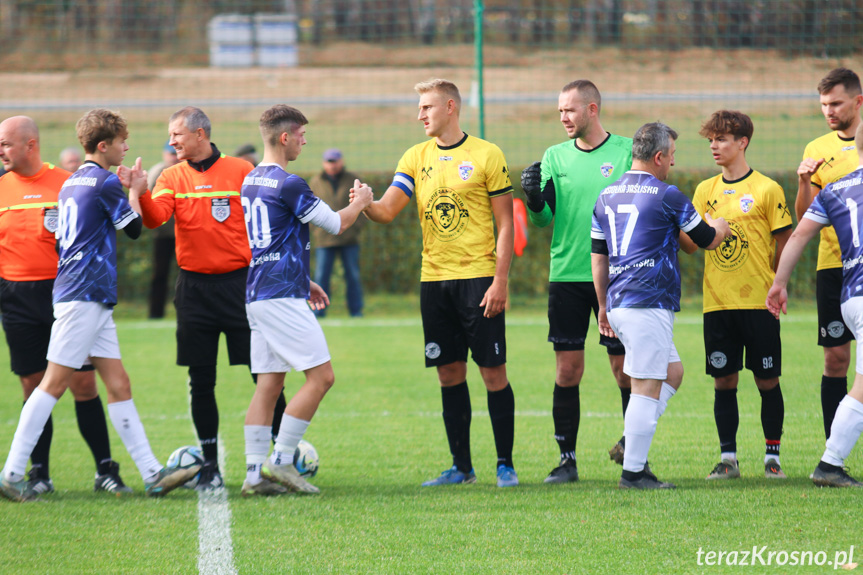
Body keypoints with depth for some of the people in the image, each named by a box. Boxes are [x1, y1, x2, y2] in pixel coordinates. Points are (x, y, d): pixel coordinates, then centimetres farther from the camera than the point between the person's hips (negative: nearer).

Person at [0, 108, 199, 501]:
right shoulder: (104, 182, -10)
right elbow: (134, 229, -4)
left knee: (119, 385, 5)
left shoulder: (72, 183, 16)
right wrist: (135, 192, 12)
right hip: (85, 296, -10)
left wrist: (123, 190, 17)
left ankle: (152, 473, 3)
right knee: (55, 383, -9)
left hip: (93, 299, 10)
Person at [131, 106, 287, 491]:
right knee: (200, 381, 4)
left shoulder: (241, 171, 0)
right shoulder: (172, 178, 6)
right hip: (194, 285, 3)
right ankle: (210, 466, 13)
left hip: (239, 282, -2)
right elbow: (154, 217, -10)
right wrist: (140, 192, -28)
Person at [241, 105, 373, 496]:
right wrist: (360, 202, 15)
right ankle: (281, 461, -8)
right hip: (282, 296, -9)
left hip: (258, 294, 9)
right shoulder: (287, 184, -14)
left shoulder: (251, 181, 14)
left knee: (269, 383, 8)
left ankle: (255, 472, 2)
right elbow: (335, 224, -5)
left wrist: (301, 281, 31)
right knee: (321, 375, -5)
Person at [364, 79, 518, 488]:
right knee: (449, 374, 6)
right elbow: (387, 210, 2)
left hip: (478, 276, -4)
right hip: (434, 279, 4)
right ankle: (461, 466, 14)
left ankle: (505, 464, 3)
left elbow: (505, 223, -3)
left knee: (493, 371, -4)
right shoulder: (416, 158, 10)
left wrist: (500, 281, -10)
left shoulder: (486, 155, -2)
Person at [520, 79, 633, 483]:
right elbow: (543, 219, 6)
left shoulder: (627, 151, 1)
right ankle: (567, 459, 4)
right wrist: (534, 199, -15)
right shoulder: (555, 156, 8)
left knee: (624, 369, 0)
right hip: (566, 275, 2)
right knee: (567, 369, -1)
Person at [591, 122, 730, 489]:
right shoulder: (666, 195, -7)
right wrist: (720, 227, 28)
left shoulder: (607, 196, 13)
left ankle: (631, 442, 8)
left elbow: (598, 256, 18)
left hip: (618, 303, 8)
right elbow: (707, 240, 5)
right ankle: (633, 471, -7)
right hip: (649, 304, -8)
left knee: (673, 372, 19)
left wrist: (603, 306, 26)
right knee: (647, 387, -6)